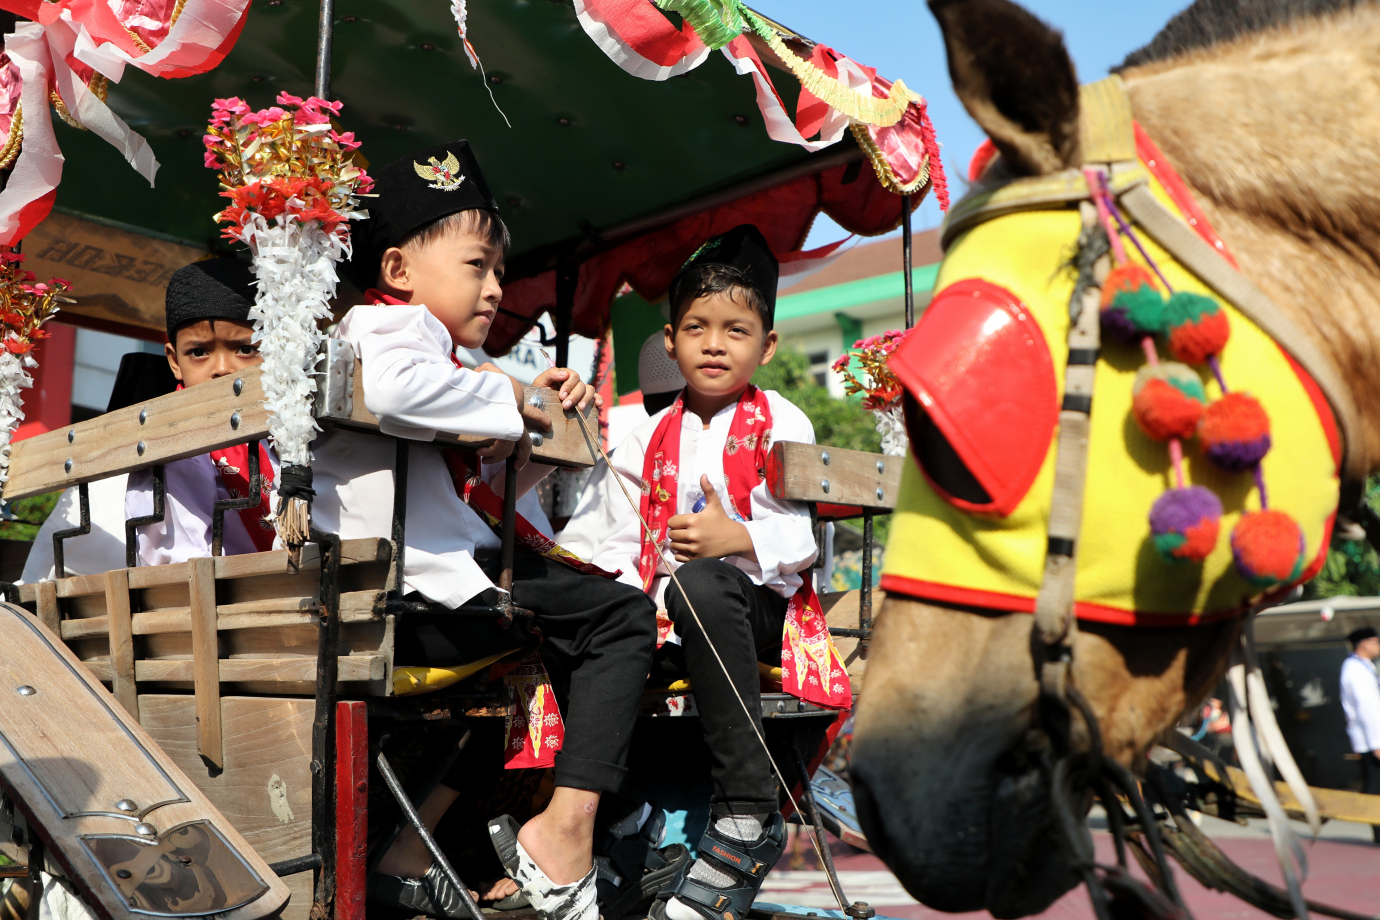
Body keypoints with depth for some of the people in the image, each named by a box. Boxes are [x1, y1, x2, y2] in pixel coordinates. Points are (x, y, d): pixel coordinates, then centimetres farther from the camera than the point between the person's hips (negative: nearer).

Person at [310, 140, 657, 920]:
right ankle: (566, 828, -11)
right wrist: (506, 401, -18)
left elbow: (483, 491, 31)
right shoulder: (394, 323, -4)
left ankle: (411, 856, 30)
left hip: (385, 606, 11)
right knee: (623, 617, -9)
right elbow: (389, 388, -34)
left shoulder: (414, 338, 28)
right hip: (422, 585, -11)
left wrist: (538, 428, 15)